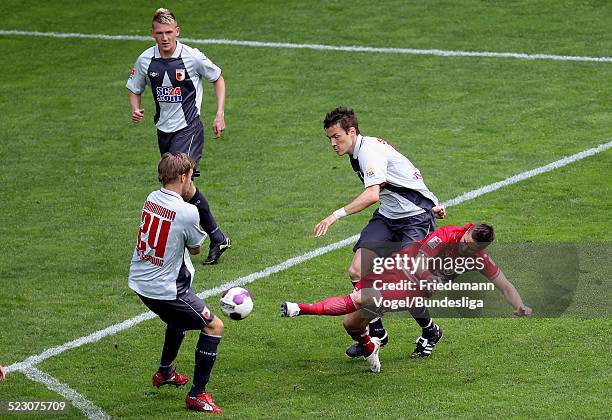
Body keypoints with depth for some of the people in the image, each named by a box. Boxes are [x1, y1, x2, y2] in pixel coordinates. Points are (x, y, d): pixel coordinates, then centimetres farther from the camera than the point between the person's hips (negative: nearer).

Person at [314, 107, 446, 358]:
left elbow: (372, 195, -36)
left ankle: (429, 332, 11)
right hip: (388, 215, 9)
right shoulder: (357, 154, 11)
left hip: (416, 217, -9)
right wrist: (427, 204, 23)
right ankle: (376, 333, 6)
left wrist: (337, 215, -41)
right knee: (357, 272, -9)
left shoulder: (369, 150, -21)